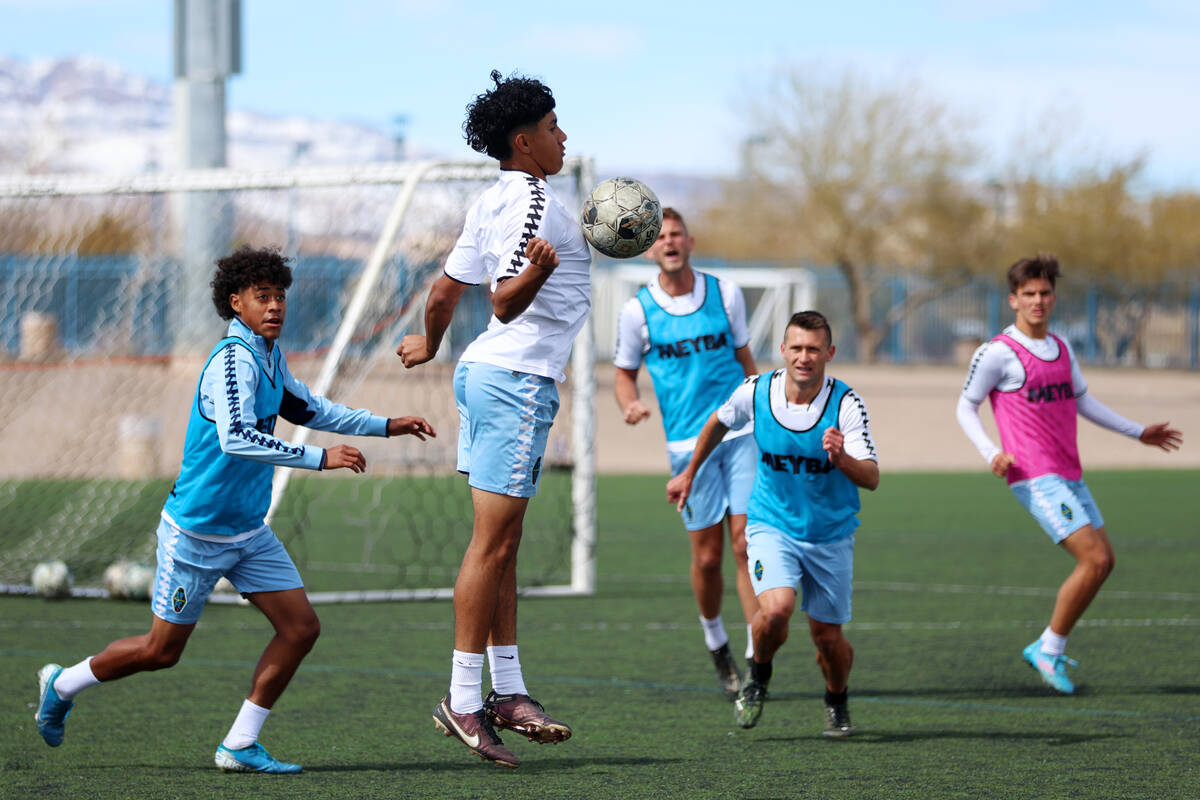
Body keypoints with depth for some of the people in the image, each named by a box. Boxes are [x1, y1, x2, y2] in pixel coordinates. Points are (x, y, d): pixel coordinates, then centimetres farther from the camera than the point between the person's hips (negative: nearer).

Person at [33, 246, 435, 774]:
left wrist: (385, 426, 21)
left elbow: (306, 409, 26)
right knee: (162, 651, 3)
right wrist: (320, 458, -38)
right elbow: (235, 437, -37)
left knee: (301, 628, -2)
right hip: (197, 529, -8)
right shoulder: (234, 359, -22)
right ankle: (62, 685, 27)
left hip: (249, 532, 8)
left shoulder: (270, 355, 7)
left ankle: (240, 746, 4)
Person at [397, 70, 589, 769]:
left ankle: (508, 691, 14)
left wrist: (429, 343, 38)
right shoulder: (532, 200, -14)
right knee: (492, 544, -9)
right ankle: (463, 698, -8)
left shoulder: (496, 203, 14)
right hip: (518, 379, -10)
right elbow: (506, 303, -21)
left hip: (488, 372, 10)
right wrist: (537, 268, -40)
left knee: (501, 545, 10)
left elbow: (445, 291, 21)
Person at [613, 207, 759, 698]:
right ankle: (717, 647, 26)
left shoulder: (725, 294, 5)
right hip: (688, 443, -1)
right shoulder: (637, 310, -1)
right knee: (706, 555, 2)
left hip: (740, 432, 1)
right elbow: (624, 372, 11)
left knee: (747, 544, -9)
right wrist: (630, 404, -11)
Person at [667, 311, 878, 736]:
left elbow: (871, 478, -24)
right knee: (776, 608, -26)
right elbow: (719, 422, 12)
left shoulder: (846, 403, -18)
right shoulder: (755, 392, -12)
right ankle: (759, 676, 7)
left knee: (828, 637, 5)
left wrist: (843, 460, -45)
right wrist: (689, 473, 21)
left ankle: (837, 701, 39)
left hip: (831, 533, 0)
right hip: (772, 525, 0)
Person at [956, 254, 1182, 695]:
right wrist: (991, 453, -16)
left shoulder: (1062, 349, 14)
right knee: (1094, 560, -15)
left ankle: (1048, 649, 15)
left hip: (1069, 474, 8)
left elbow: (1082, 401, 27)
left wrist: (1138, 431, 31)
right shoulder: (998, 352, -8)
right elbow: (966, 406, -1)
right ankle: (1050, 648, -2)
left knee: (1102, 561, 7)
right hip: (1035, 477, -8)